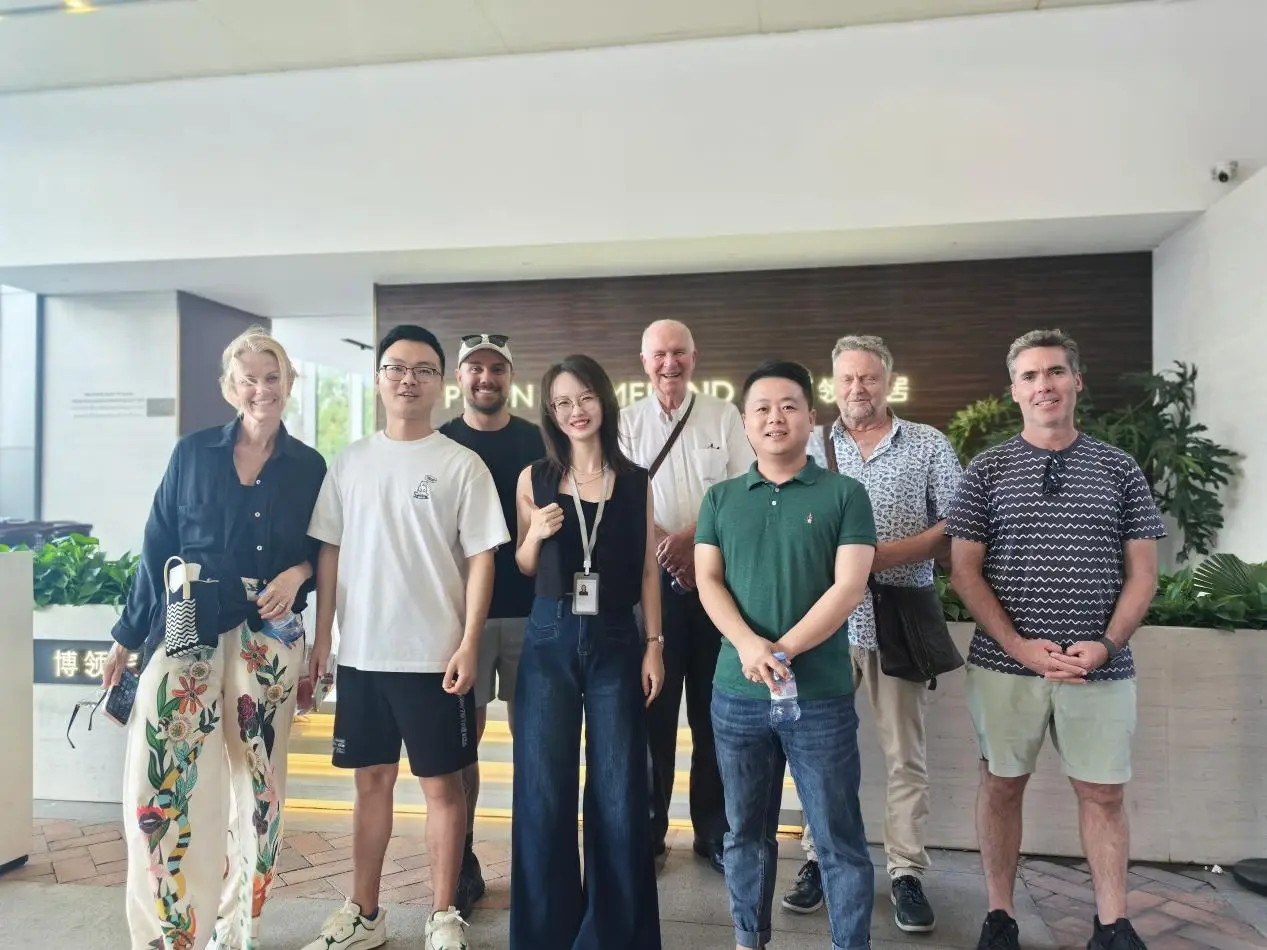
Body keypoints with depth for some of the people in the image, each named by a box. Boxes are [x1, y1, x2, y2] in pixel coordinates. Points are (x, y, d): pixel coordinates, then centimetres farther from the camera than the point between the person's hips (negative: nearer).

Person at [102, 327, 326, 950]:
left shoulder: (309, 467, 4)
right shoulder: (192, 454, 3)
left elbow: (322, 551, 11)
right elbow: (157, 548, 5)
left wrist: (297, 574, -12)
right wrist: (127, 636, 6)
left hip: (268, 639, 1)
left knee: (258, 782, 7)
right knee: (156, 779, -8)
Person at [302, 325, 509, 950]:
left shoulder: (461, 464, -4)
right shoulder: (350, 461, 7)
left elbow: (480, 558, -6)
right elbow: (329, 552, 9)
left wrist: (468, 644, -12)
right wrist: (322, 637, 5)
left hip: (434, 656, -3)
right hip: (361, 654, 4)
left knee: (442, 783, 7)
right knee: (372, 779, 15)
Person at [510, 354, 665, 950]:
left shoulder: (635, 481, 4)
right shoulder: (534, 478, 3)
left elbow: (647, 569, 5)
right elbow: (523, 571, 9)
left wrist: (654, 645, 0)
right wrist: (535, 535, -11)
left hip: (616, 642, 0)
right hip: (549, 641, 0)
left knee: (619, 792, 6)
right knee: (543, 790, 7)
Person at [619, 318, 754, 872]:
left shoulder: (724, 418, 7)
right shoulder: (626, 422, 7)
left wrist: (691, 540, -14)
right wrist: (668, 553, -13)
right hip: (651, 578, 0)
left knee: (714, 711, 7)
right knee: (652, 708, 5)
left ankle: (714, 833, 20)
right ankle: (648, 832, 19)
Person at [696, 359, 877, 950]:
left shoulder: (844, 494, -1)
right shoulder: (721, 498, 8)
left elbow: (848, 586, -8)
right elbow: (708, 581, 1)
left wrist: (783, 650, -15)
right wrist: (749, 645, -16)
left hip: (822, 694, -3)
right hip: (736, 694, 3)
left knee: (839, 838, 6)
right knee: (746, 832, 15)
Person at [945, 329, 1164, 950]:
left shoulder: (1120, 470, 5)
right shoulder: (986, 470, 1)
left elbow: (1142, 572, 4)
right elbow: (965, 572, -2)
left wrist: (1106, 645, -10)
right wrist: (1020, 646, -12)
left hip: (1100, 667, 1)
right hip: (1005, 665, -1)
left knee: (1102, 795, 10)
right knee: (1001, 785, 9)